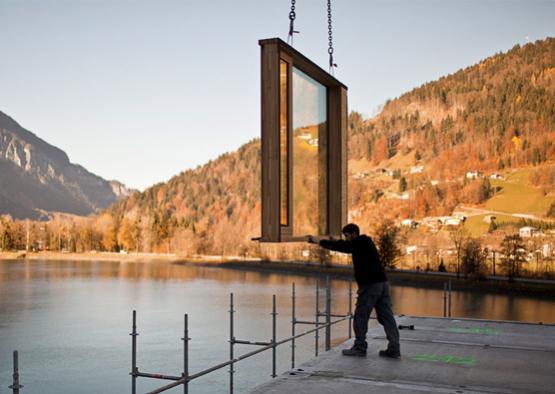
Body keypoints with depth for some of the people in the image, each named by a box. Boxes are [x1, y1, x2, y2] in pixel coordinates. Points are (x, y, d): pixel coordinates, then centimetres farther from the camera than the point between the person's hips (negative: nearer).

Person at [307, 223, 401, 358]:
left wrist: (319, 242, -6)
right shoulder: (365, 243, 21)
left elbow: (341, 246, -11)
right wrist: (330, 243, 19)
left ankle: (360, 348, 5)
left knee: (360, 316, 1)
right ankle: (394, 349, 6)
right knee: (386, 317, 6)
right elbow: (345, 246, 28)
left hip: (370, 285, -9)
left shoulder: (359, 243, -7)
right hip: (382, 283, 9)